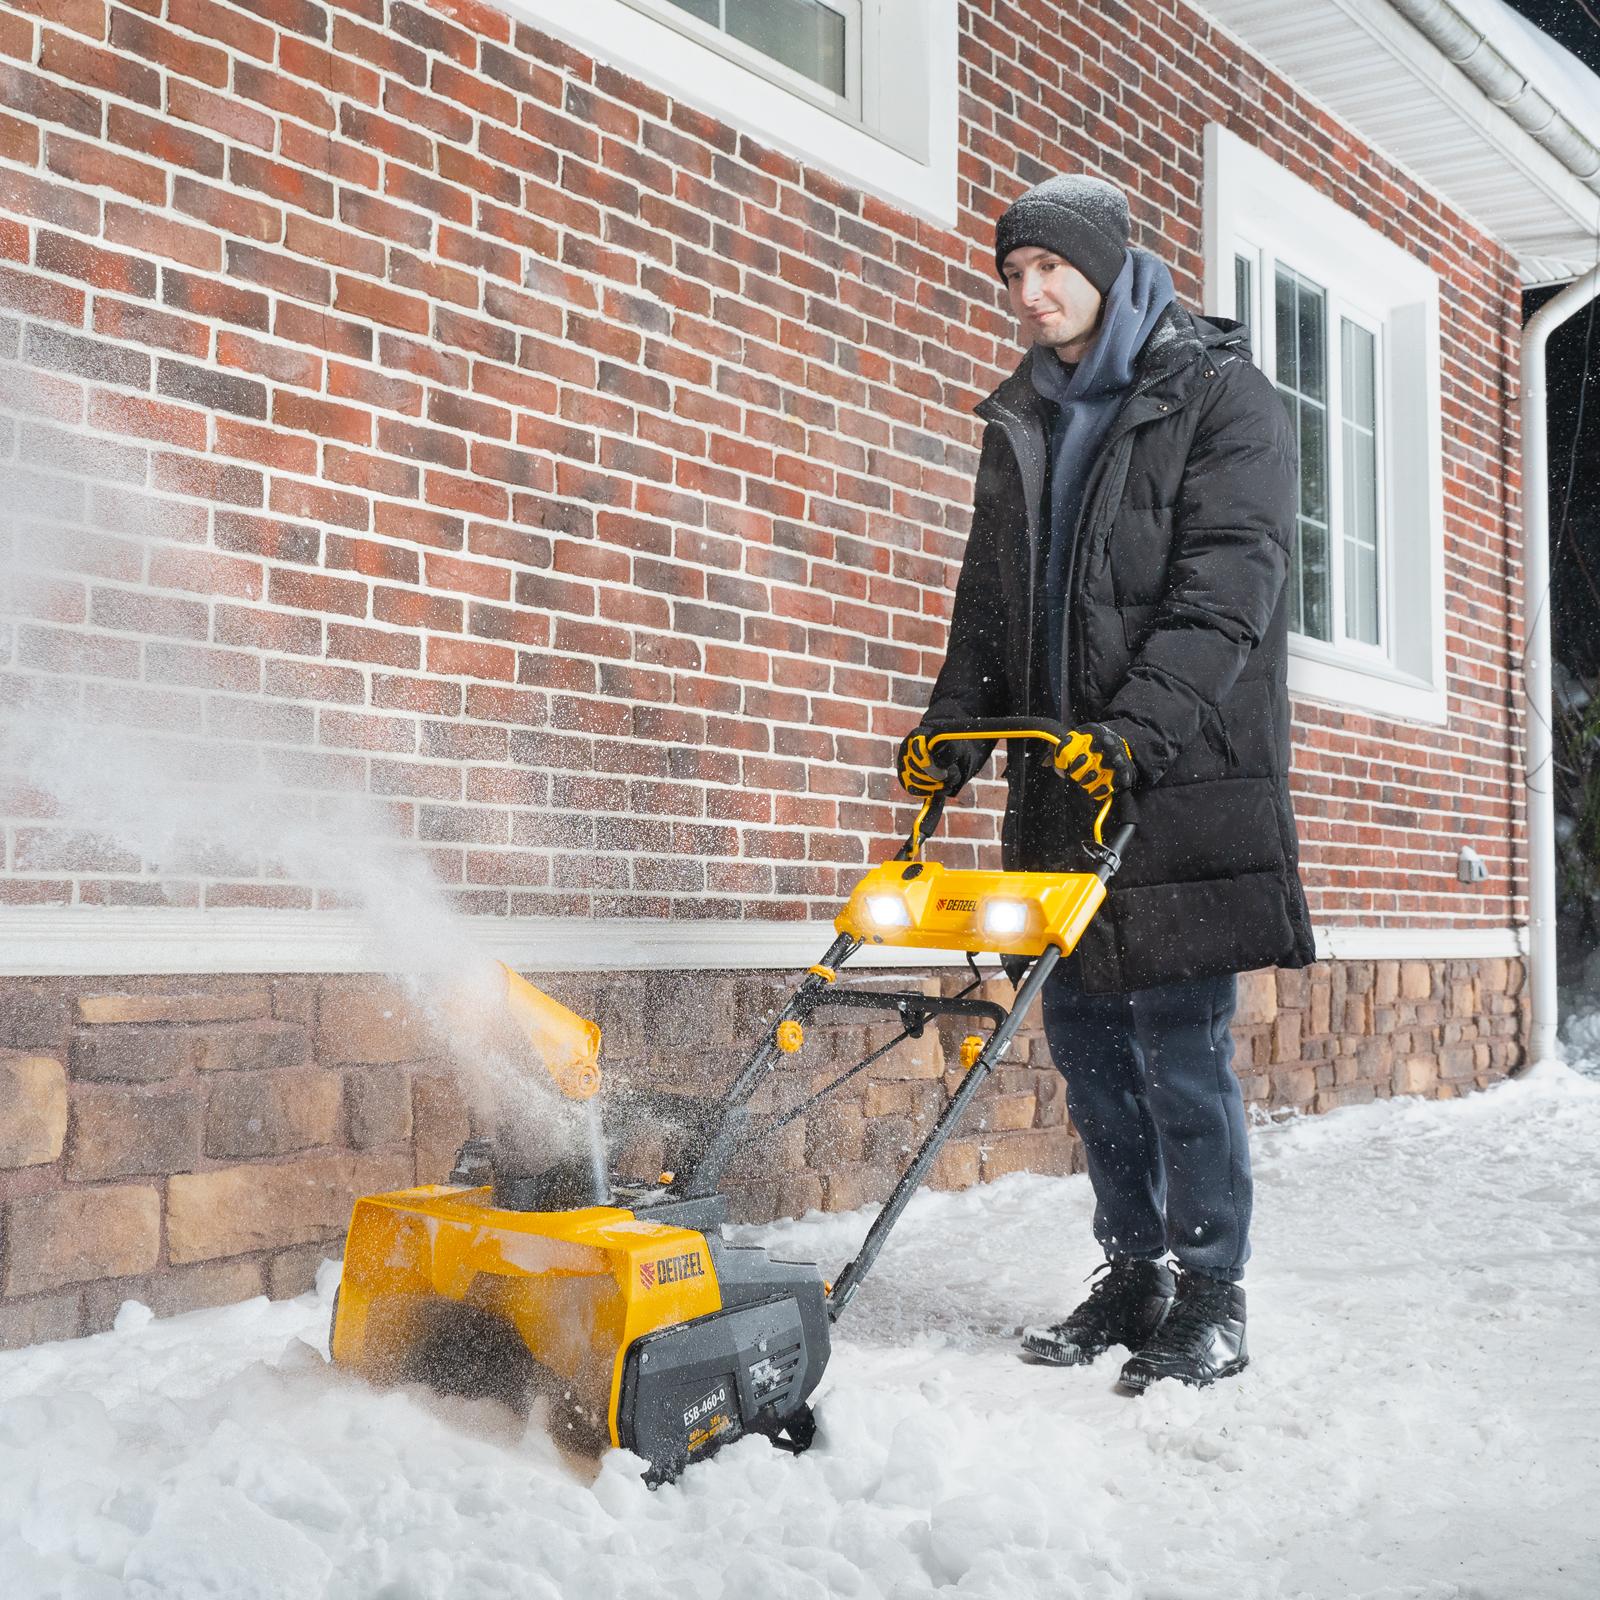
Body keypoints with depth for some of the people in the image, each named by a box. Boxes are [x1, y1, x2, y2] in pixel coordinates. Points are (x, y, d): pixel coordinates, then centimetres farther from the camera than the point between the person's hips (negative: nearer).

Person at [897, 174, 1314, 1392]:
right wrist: (952, 728, 7)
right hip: (1063, 783, 7)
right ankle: (1135, 1275, 21)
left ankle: (1211, 1302, 7)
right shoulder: (1021, 422, 19)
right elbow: (990, 600, 21)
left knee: (1179, 1038, -6)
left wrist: (1133, 732, -23)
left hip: (1186, 778, -6)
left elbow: (1227, 592, -13)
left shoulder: (1221, 397, -1)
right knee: (1085, 1030, 8)